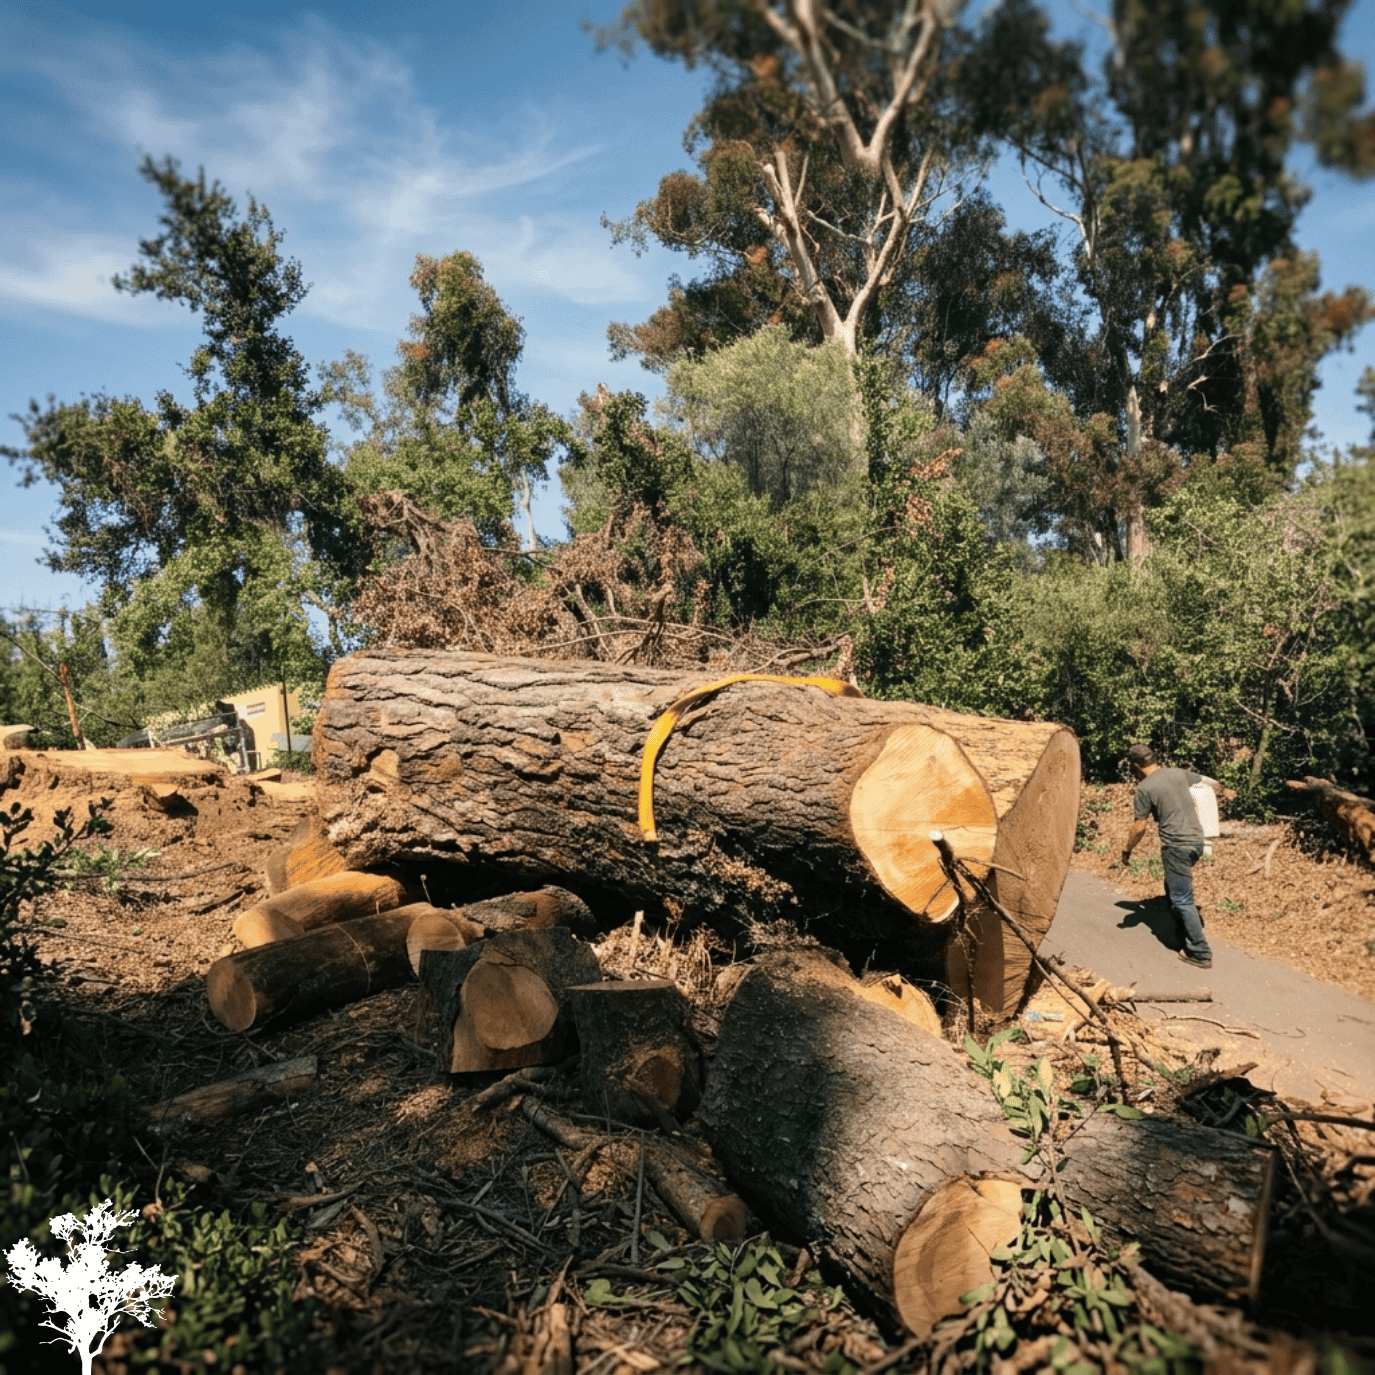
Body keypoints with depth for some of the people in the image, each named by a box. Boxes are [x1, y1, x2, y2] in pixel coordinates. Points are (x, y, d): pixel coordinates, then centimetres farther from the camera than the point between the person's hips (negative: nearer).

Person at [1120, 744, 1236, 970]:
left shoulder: (1145, 788, -12)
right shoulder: (1178, 773, 6)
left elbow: (1139, 828, -10)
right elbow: (1207, 781, 24)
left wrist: (1127, 850, 6)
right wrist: (1223, 790, 46)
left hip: (1177, 847, -7)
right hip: (1196, 840, 7)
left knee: (1182, 900, 2)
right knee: (1174, 889, 25)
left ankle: (1200, 954, 6)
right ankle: (1187, 930, 32)